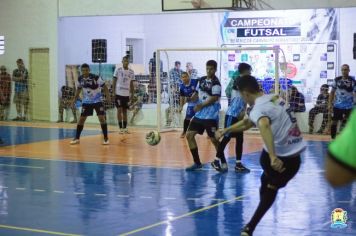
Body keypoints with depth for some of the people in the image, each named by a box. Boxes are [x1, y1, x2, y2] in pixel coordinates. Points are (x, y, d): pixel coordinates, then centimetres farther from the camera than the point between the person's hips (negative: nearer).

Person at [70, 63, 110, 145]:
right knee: (81, 118, 2)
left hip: (97, 101, -4)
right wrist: (75, 98, 11)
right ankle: (77, 138, 11)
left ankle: (106, 138, -3)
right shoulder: (80, 79, -7)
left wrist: (108, 96, -26)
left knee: (102, 118, -12)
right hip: (86, 101, 4)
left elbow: (104, 86, -15)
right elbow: (79, 88, 12)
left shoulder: (96, 77, -21)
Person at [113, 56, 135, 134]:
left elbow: (131, 84, 10)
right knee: (119, 110, -5)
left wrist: (131, 94, 6)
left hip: (127, 94, 3)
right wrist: (113, 92, -7)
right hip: (119, 93, -3)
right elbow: (114, 81, -1)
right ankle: (121, 127, -2)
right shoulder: (118, 70, -3)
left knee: (125, 111, 8)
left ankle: (125, 127, 13)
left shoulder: (131, 72, 6)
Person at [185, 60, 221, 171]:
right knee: (189, 135, 5)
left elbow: (214, 98, -24)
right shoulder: (202, 80, 10)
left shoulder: (216, 83, -14)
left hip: (211, 116, -8)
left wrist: (201, 105, -27)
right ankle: (197, 163, 13)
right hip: (199, 114, 8)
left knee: (214, 140, -3)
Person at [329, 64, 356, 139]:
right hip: (337, 106, 2)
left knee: (346, 124, 4)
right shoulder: (337, 80, -1)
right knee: (334, 122, 6)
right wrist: (330, 104, 1)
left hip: (348, 107, -2)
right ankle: (333, 139, 19)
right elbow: (332, 92, 6)